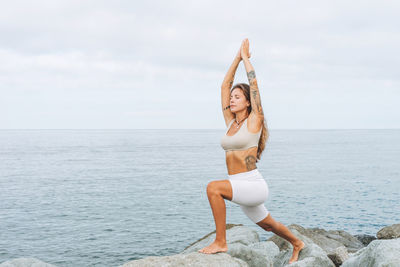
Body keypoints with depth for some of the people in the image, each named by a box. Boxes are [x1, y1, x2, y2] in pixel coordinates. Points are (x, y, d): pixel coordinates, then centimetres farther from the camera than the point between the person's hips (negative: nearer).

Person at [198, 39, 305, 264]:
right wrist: (237, 58, 10)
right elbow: (225, 86, 9)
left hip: (254, 186, -8)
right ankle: (297, 244, 53)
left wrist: (245, 57, 0)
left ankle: (221, 242, -19)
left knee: (214, 187, -30)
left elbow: (254, 82, -11)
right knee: (268, 225, 26)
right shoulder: (230, 122, 9)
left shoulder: (254, 121, -7)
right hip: (242, 189, 8)